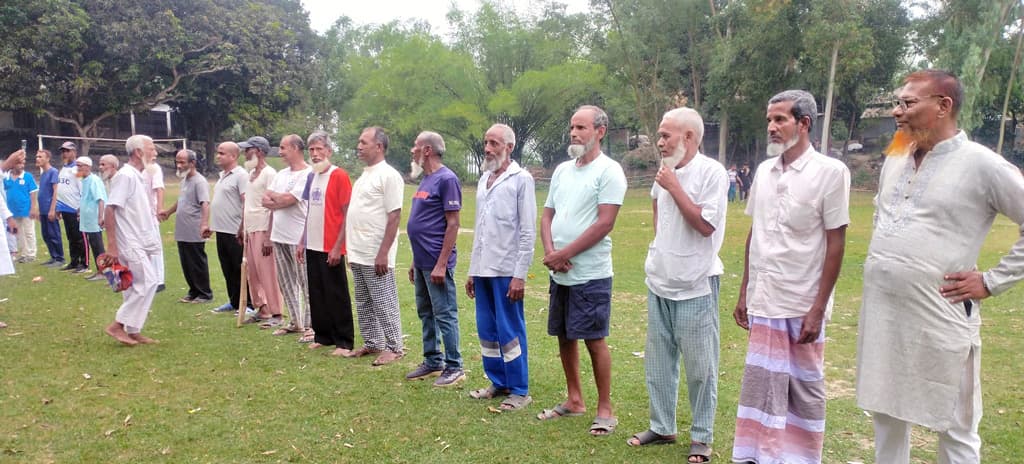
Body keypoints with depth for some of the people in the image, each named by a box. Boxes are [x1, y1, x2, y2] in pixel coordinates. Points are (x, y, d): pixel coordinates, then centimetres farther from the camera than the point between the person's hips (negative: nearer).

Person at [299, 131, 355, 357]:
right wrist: (303, 240, 14)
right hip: (313, 247, 7)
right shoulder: (311, 177, 13)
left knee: (337, 296, 0)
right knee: (317, 294, 12)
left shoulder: (339, 176, -9)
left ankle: (344, 342, 8)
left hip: (331, 248, -7)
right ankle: (322, 336, 24)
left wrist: (338, 246, -16)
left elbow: (347, 214, -12)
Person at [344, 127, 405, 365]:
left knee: (384, 304, -1)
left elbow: (394, 217, -18)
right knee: (364, 305, 15)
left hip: (376, 256, -9)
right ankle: (372, 343, 27)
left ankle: (394, 347, 9)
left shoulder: (389, 175, -13)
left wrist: (383, 253, -22)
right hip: (358, 254, 9)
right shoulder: (364, 175, 15)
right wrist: (351, 249, 17)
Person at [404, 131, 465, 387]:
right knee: (425, 313, 16)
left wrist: (441, 264, -20)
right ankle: (432, 361, 28)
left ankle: (454, 367, 10)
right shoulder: (426, 180, 14)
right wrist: (415, 261, 19)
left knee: (445, 314, -1)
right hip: (421, 262, 9)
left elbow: (452, 224, -17)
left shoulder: (446, 179, -14)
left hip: (436, 263, -9)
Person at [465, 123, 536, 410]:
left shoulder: (521, 179, -7)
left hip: (506, 270, -7)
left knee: (510, 331, 0)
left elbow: (528, 231, -11)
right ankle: (498, 383, 26)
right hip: (483, 270, 7)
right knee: (487, 331, 12)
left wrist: (520, 275, -15)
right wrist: (472, 270, 16)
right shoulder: (484, 179, 14)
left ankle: (519, 391, 13)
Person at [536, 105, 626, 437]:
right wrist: (550, 251, -7)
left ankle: (605, 409, 12)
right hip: (559, 273, 7)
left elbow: (604, 224, -17)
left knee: (594, 340, -1)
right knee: (564, 337, 14)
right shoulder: (562, 170, 12)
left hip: (590, 274, -7)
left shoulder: (609, 171, -10)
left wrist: (564, 254, -15)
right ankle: (574, 400, 28)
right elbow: (547, 215, 12)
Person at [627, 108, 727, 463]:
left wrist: (674, 187, -16)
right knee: (658, 361, 15)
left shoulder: (711, 172, -12)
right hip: (659, 281, 7)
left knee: (700, 367, 4)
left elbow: (705, 225, -19)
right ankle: (662, 427, 28)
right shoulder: (665, 172, 9)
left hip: (695, 285, -7)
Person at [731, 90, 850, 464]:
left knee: (806, 388, 11)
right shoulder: (764, 170, 7)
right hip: (764, 301, 4)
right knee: (762, 385, 9)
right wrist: (744, 293, 9)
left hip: (804, 304, -4)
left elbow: (836, 245, -9)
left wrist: (818, 309, -13)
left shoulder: (830, 171, -8)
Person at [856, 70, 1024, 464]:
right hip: (879, 312, 6)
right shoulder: (894, 161, 10)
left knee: (955, 428, 8)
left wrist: (992, 280, -10)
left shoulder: (982, 164, -10)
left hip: (939, 317, -6)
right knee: (886, 413, 19)